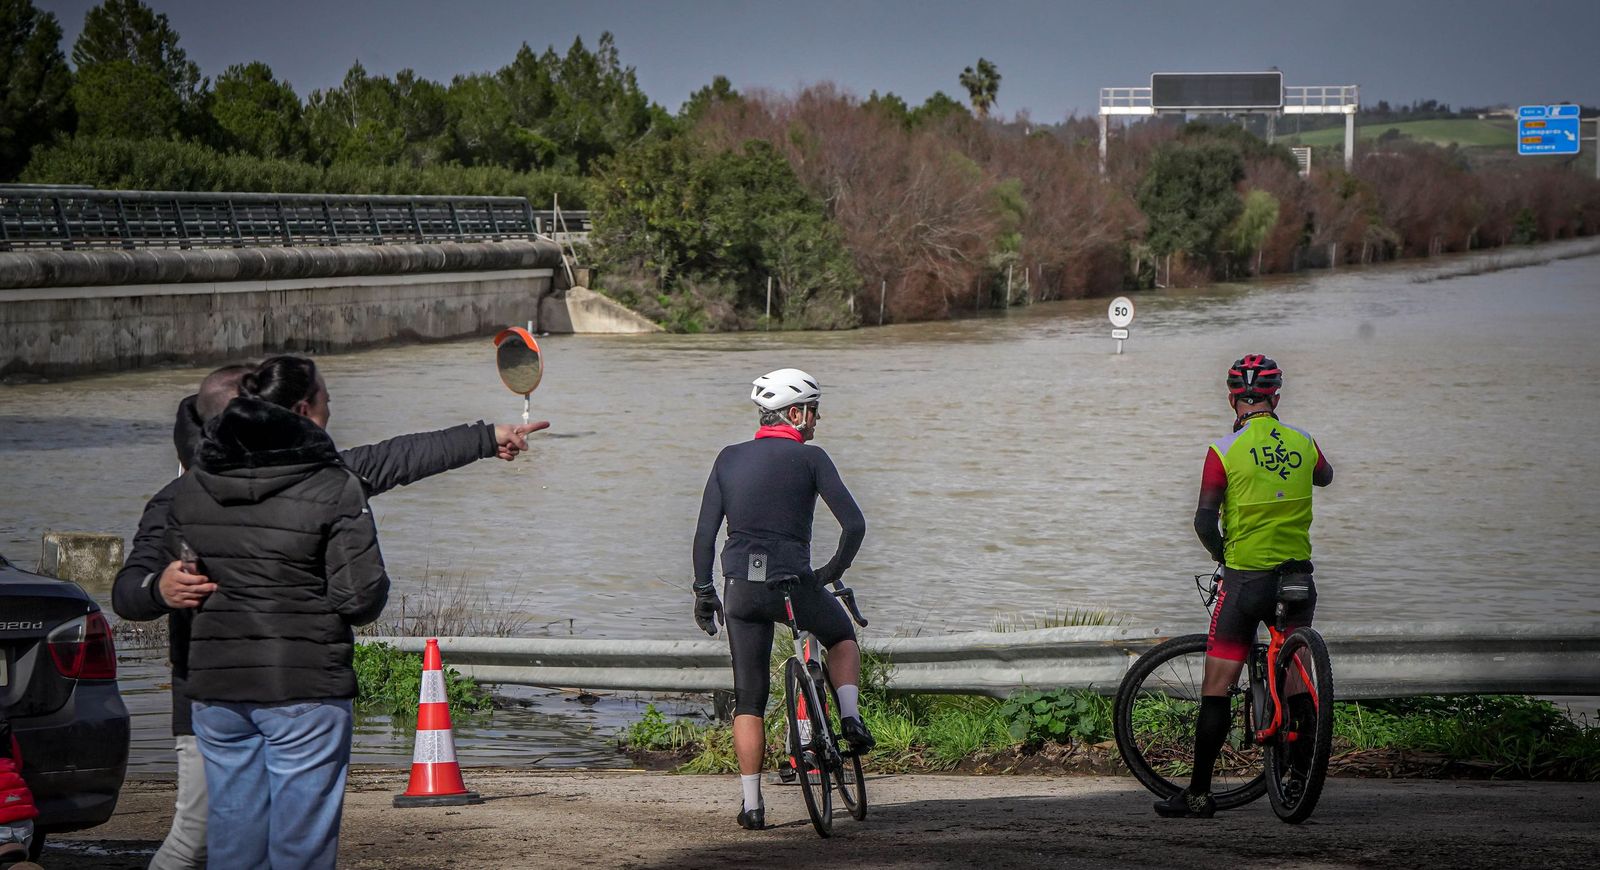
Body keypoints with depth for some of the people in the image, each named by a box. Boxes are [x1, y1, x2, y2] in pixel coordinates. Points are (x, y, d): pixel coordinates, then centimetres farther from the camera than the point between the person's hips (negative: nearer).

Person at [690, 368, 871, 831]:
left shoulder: (730, 458, 8)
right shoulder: (810, 457, -2)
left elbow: (705, 532, 5)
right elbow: (854, 524, -8)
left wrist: (703, 591, 13)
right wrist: (833, 571, 8)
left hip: (741, 589, 3)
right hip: (794, 584, -3)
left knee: (748, 699, 10)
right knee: (842, 636, 30)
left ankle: (751, 805, 6)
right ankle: (850, 716, 10)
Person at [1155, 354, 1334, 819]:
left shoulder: (1225, 451, -9)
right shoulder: (1303, 444, 4)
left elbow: (1204, 520, -11)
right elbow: (1326, 476, 27)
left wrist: (1222, 554, 8)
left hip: (1246, 575, -4)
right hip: (1299, 572, 4)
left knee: (1216, 688, 2)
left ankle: (1199, 793, 2)